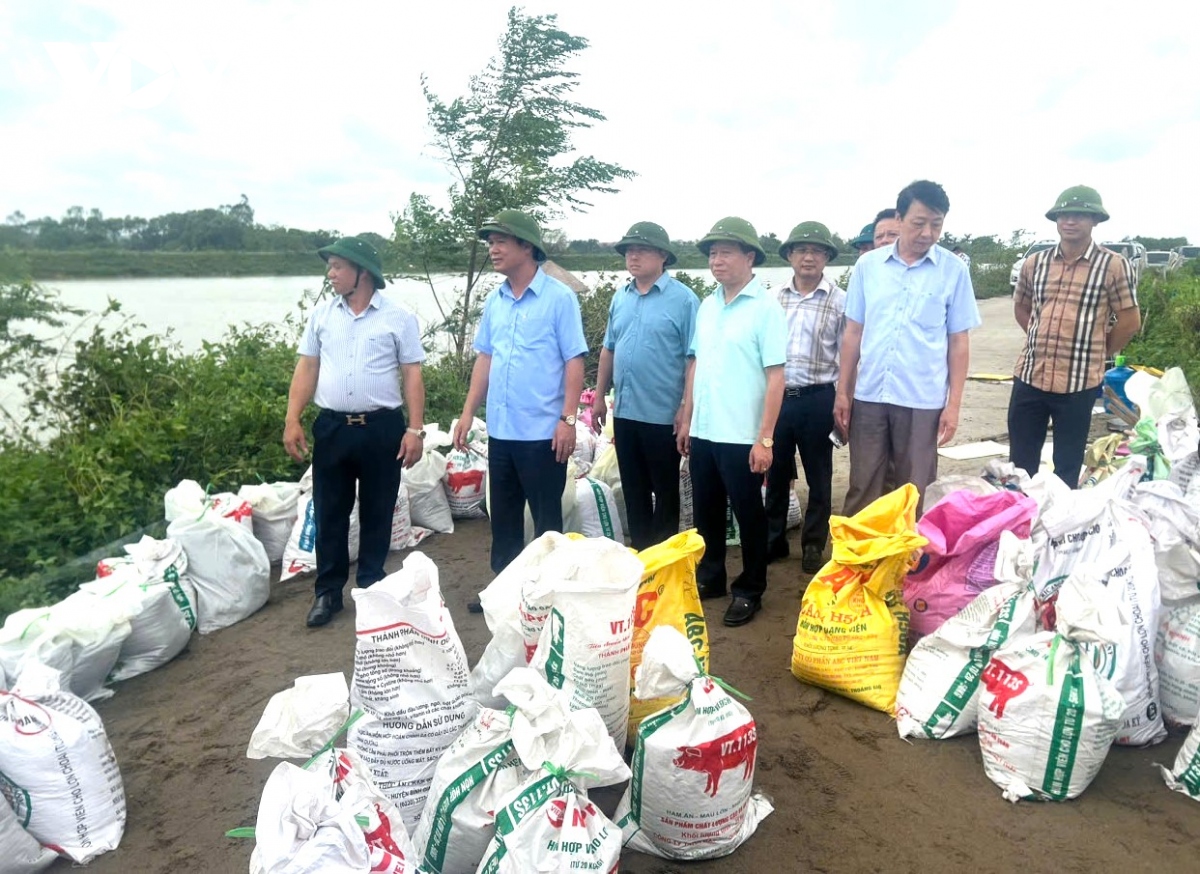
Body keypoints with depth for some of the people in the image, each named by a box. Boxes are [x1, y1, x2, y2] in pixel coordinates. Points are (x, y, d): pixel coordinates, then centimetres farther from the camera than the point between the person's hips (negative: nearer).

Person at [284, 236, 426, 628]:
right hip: (331, 427, 3)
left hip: (382, 428, -3)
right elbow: (307, 368, 9)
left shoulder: (398, 317, -2)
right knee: (329, 513, 9)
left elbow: (412, 375, -3)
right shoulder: (322, 314, 8)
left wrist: (415, 429, -9)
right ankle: (328, 592, 22)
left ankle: (371, 589, 25)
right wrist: (292, 420, 1)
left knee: (376, 514, 9)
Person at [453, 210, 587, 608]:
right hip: (500, 429, 6)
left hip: (541, 430, -6)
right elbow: (484, 358, 14)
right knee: (502, 515, 16)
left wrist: (568, 419, -16)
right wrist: (468, 412, 10)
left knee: (547, 517, 5)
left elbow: (574, 360, -10)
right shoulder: (494, 301, 10)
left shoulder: (559, 297, -8)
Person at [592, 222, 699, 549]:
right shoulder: (620, 298, 10)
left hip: (663, 414, -6)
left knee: (665, 491, 8)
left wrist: (686, 407, -16)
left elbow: (694, 358, -12)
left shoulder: (683, 299, -9)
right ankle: (639, 553, 28)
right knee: (633, 489, 15)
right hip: (624, 412, 6)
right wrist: (599, 396, 13)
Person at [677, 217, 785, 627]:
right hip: (703, 431, 6)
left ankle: (749, 591, 23)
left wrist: (765, 438, -17)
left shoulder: (765, 307, -10)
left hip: (742, 436, -6)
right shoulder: (707, 306, 9)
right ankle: (709, 578, 34)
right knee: (706, 511, 17)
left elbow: (775, 376, -13)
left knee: (748, 515, 8)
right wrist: (687, 420, 12)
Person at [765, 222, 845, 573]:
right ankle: (773, 540, 28)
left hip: (817, 399, -2)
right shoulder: (774, 298, 5)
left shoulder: (839, 300, -3)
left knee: (818, 477, 10)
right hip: (776, 396, 3)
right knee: (776, 473, 13)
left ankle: (813, 546, 24)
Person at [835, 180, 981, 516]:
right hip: (868, 396, 1)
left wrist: (954, 404, -3)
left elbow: (959, 342, 2)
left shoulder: (954, 270, -1)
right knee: (862, 489, 10)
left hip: (923, 401, -1)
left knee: (915, 495, 10)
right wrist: (843, 391, 5)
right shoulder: (867, 264, 3)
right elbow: (853, 332, 7)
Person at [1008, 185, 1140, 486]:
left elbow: (1130, 320, -2)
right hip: (1029, 376, 3)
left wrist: (1097, 353, 6)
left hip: (1078, 382, -3)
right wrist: (1043, 341, 12)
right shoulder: (1034, 263, 5)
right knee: (1020, 461, 12)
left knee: (1067, 466, 11)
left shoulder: (1113, 266, -6)